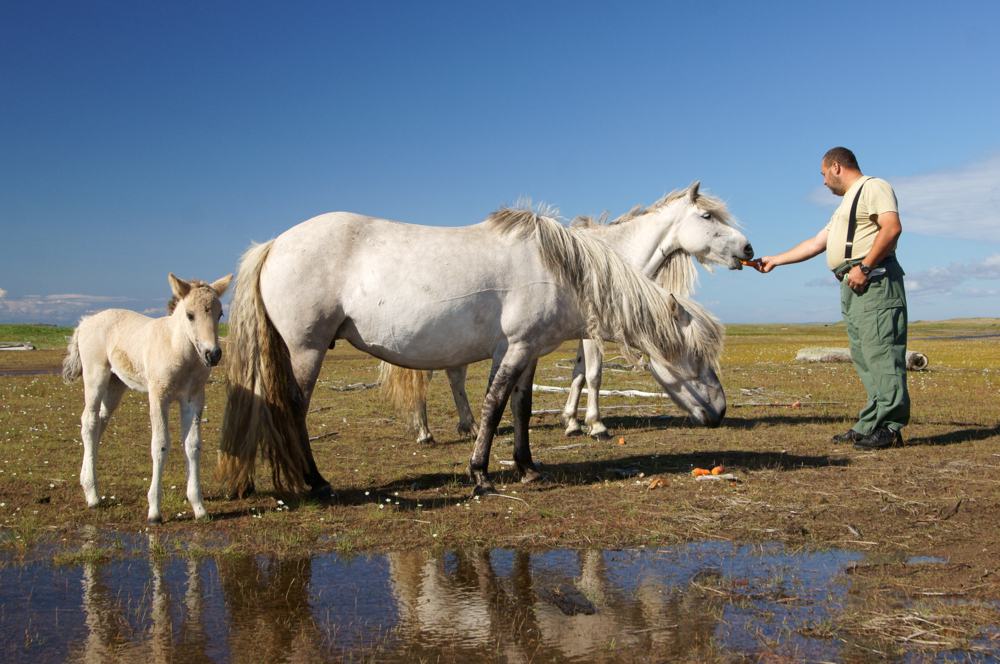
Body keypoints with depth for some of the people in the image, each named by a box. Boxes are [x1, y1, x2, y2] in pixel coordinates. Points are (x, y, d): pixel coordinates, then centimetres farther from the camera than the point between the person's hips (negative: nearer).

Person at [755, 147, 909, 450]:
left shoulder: (873, 187, 0)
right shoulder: (846, 205, 30)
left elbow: (892, 227, -17)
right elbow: (815, 244, 33)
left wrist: (864, 267, -21)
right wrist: (775, 260, 34)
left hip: (873, 280, -10)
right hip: (853, 287, 10)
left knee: (881, 352, -12)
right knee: (864, 357, 6)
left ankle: (890, 427, -13)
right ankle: (870, 426, 6)